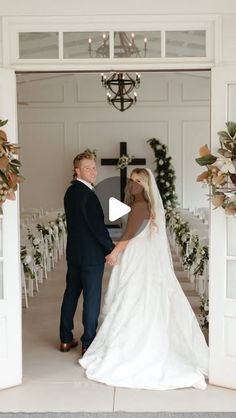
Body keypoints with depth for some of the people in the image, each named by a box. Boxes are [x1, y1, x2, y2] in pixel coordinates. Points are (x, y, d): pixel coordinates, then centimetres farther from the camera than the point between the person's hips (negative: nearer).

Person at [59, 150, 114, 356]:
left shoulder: (70, 192, 9)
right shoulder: (87, 194, -19)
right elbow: (97, 226, -21)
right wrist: (112, 249, -11)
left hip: (73, 252, 9)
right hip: (91, 254, -9)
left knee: (71, 294, 15)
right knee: (92, 298, 1)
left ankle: (66, 339, 25)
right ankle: (88, 343, 10)